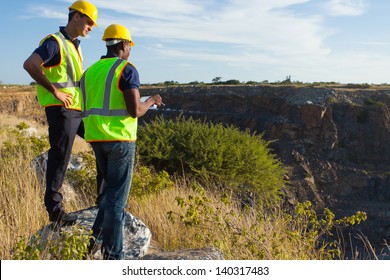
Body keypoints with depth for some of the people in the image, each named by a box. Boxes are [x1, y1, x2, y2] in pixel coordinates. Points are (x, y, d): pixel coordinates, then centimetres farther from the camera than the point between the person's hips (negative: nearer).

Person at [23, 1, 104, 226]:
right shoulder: (54, 42, -9)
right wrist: (55, 91, -22)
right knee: (59, 159, -3)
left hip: (79, 109, 9)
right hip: (61, 109, -9)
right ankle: (55, 210, 9)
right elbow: (30, 65, -24)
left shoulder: (75, 46, 19)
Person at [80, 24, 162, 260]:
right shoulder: (127, 70, -10)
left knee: (113, 191, 21)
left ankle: (97, 242, 17)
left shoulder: (90, 71, 14)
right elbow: (135, 111, -19)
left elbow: (88, 111, 17)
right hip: (120, 139, -7)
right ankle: (112, 254, 6)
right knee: (118, 196, 0)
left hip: (96, 139, 7)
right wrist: (151, 101, 3)